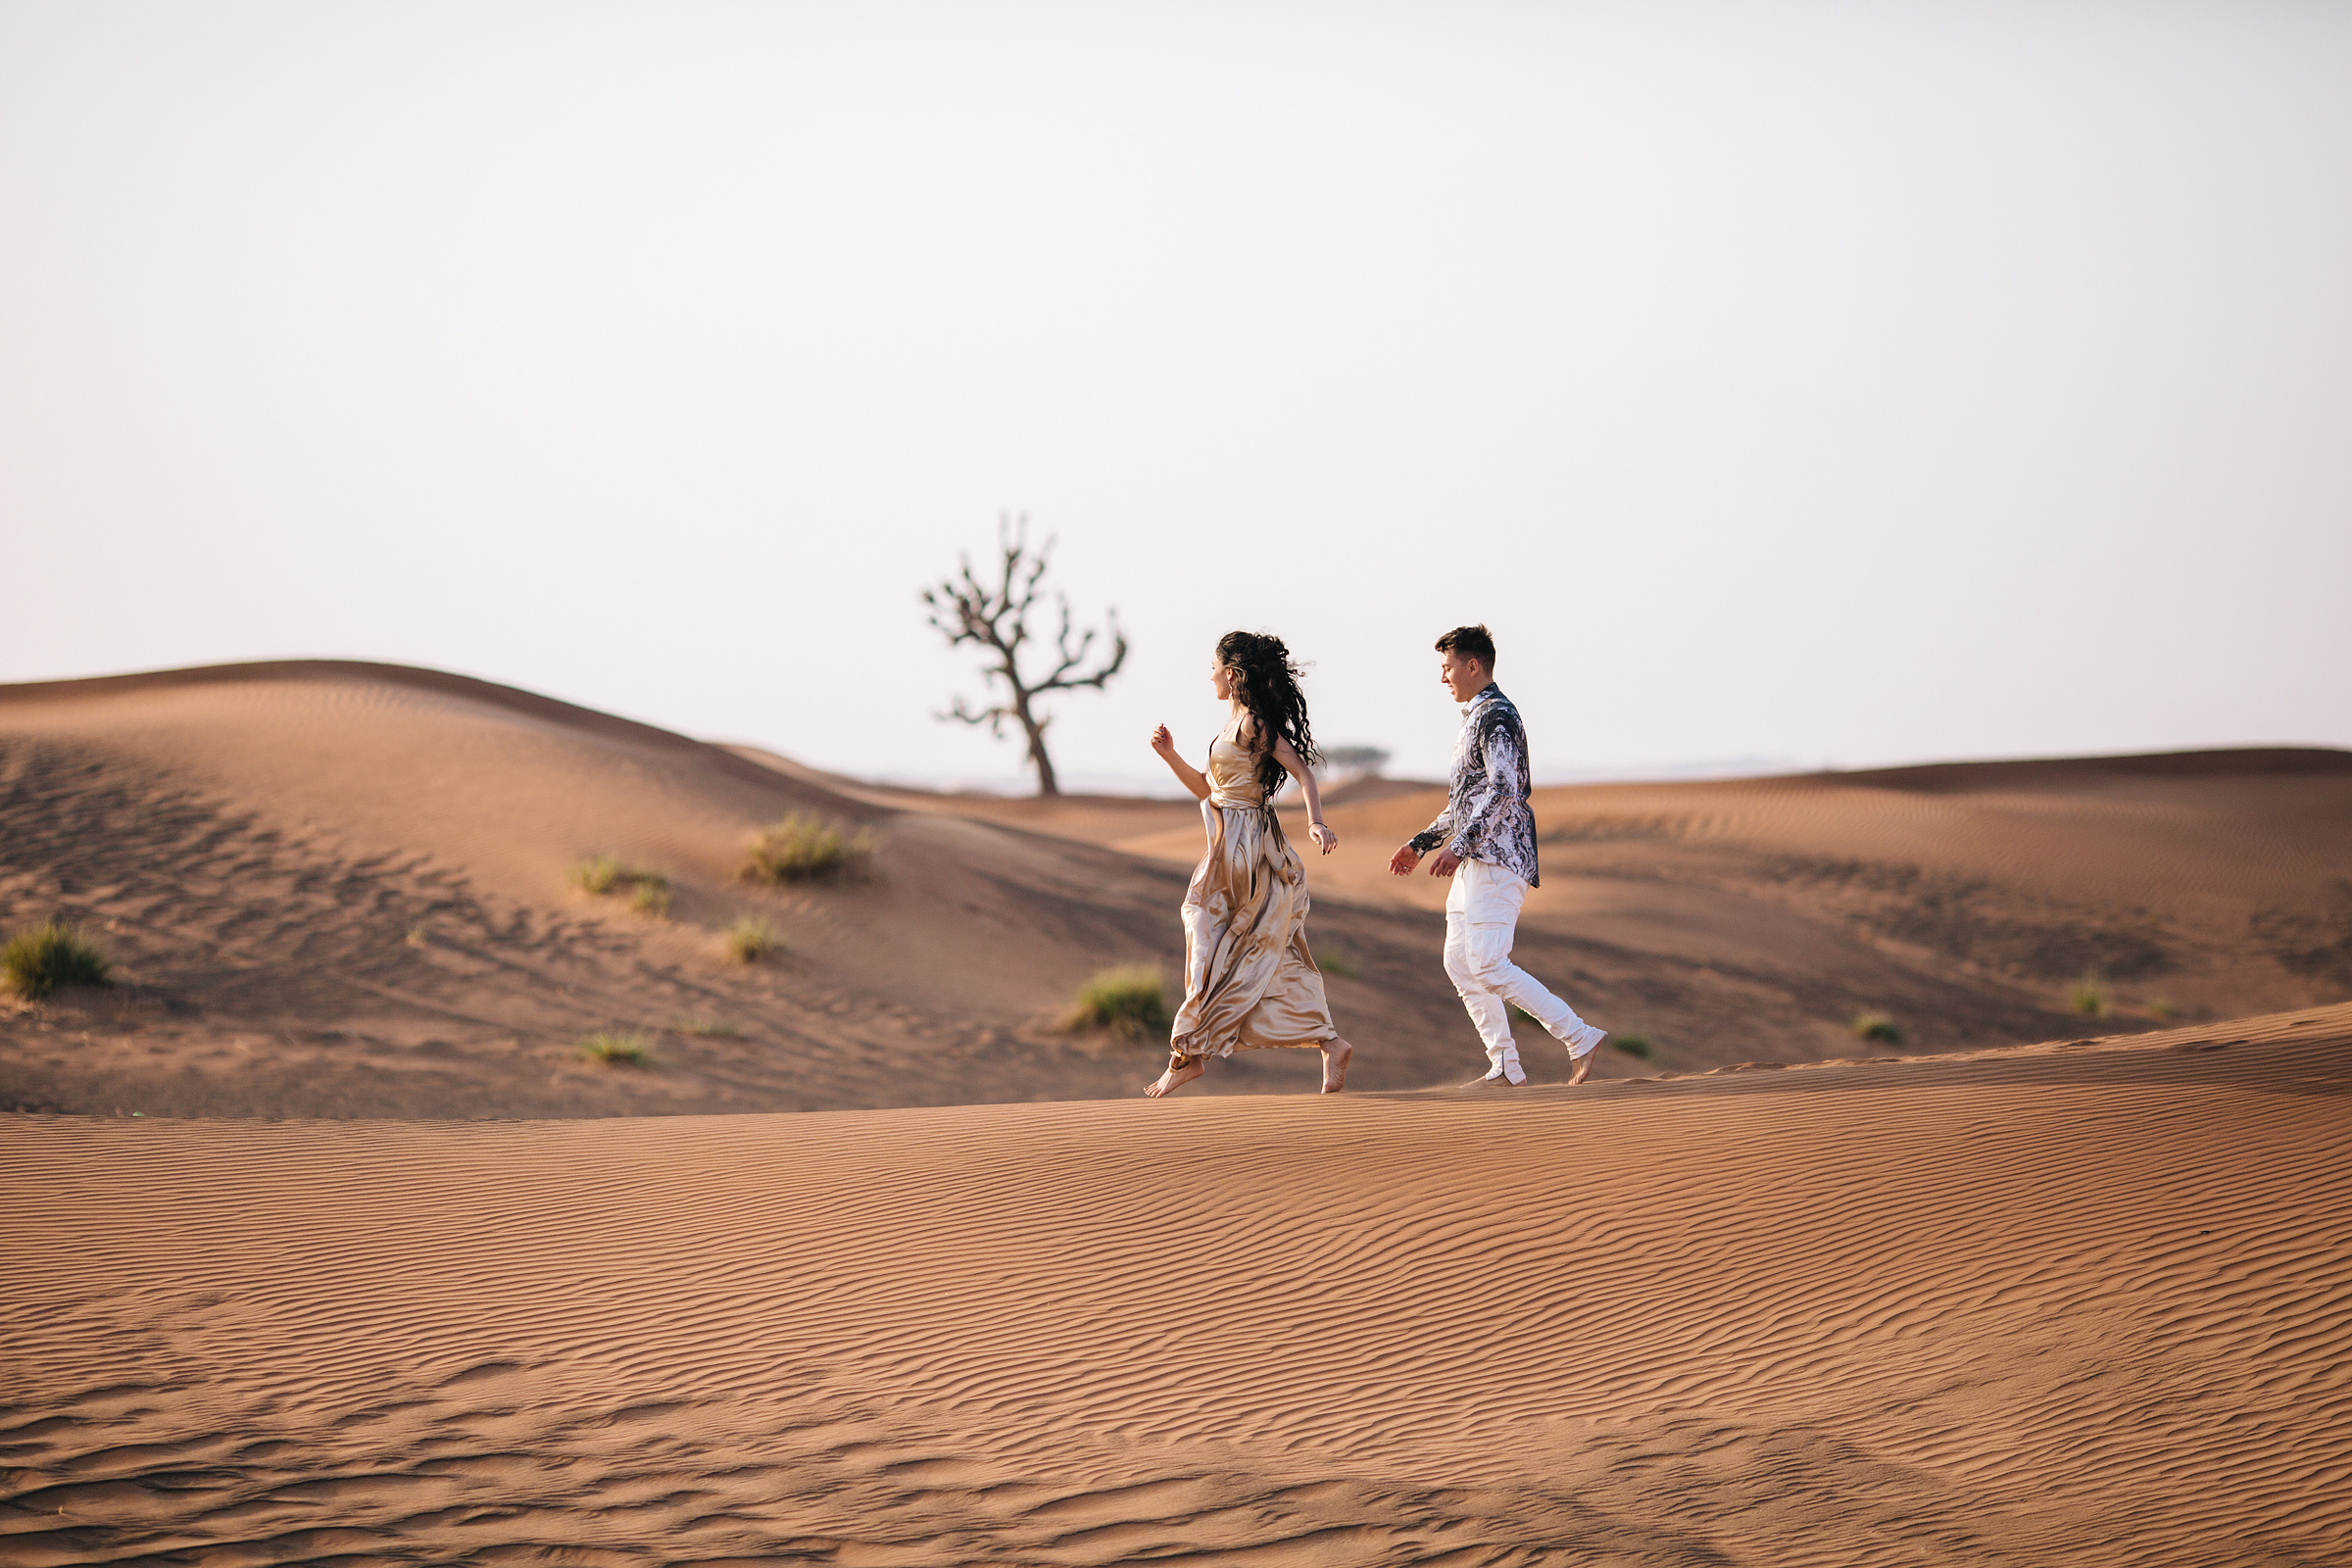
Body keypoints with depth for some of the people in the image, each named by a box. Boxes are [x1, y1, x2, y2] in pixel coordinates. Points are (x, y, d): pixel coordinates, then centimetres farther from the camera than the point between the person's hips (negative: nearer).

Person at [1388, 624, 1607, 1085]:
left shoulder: (1497, 717, -12)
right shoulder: (1477, 717, 21)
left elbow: (1503, 791, -23)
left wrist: (1459, 846, -28)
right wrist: (1421, 843, 27)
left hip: (1497, 859, -11)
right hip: (1477, 860, 11)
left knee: (1487, 965, -16)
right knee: (1460, 962, 8)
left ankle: (1580, 1038, -15)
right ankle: (1504, 1066, 8)